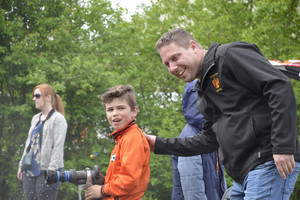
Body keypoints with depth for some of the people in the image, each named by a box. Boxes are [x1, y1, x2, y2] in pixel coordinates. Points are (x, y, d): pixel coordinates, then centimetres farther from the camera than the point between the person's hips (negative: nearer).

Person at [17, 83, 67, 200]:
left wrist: (51, 169, -20)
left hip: (46, 171, -8)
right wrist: (21, 166, 18)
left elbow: (58, 147, -13)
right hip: (30, 170, 8)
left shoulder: (58, 119, -5)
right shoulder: (35, 118, 20)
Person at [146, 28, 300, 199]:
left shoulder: (229, 55, -5)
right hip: (243, 176, 10)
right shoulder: (204, 89, 23)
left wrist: (283, 147, -22)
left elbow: (280, 87, -16)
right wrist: (159, 145, 24)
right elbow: (210, 140, 27)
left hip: (269, 165, -10)